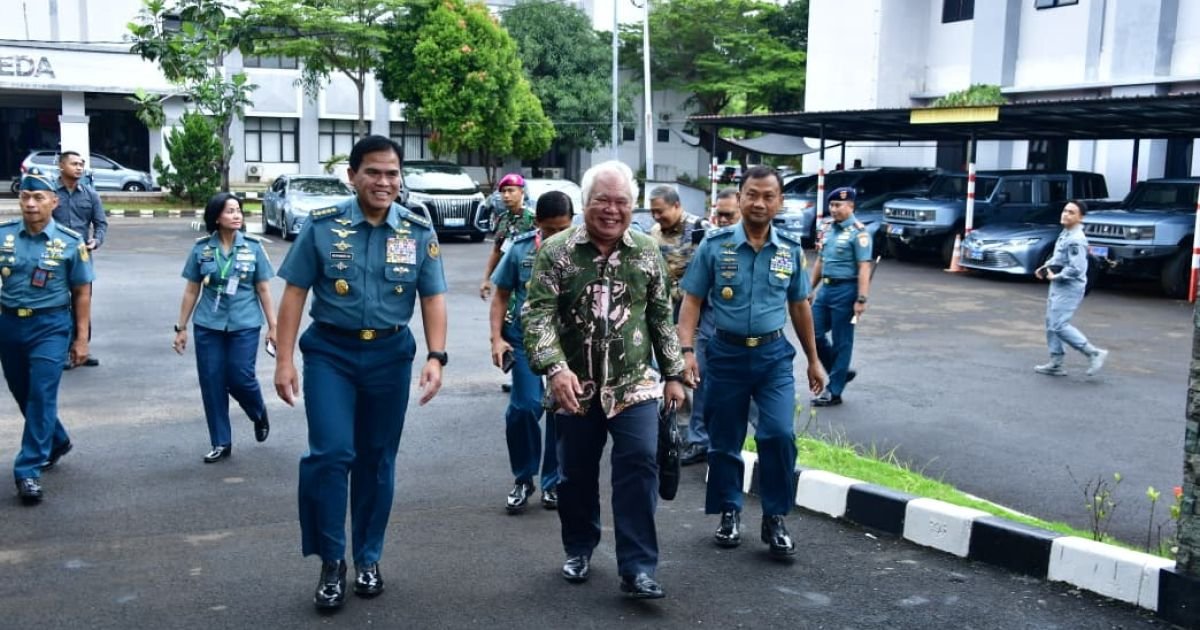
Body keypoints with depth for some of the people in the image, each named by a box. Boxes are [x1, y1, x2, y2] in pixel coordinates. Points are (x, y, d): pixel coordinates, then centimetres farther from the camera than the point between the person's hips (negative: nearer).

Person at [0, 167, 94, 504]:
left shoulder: (70, 242, -5)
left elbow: (82, 293, 0)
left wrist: (81, 338, -2)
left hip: (50, 326, -3)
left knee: (41, 396, -9)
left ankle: (28, 470, -3)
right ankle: (56, 441, 40)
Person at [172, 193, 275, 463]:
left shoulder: (253, 246, -2)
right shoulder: (201, 248, 0)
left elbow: (263, 289, 1)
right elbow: (192, 290, 6)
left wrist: (272, 326, -1)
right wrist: (181, 327, 6)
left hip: (244, 324, -1)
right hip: (208, 326, 2)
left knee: (240, 378, -5)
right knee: (212, 384, 3)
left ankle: (259, 413, 29)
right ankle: (221, 443, 15)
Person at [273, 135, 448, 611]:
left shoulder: (419, 232, 1)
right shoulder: (322, 226, -4)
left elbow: (433, 298, 1)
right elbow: (295, 293, -1)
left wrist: (436, 356, -12)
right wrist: (284, 360, -7)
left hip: (390, 354, 2)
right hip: (330, 351, -1)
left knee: (377, 460, 10)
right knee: (331, 453, -10)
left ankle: (368, 559, 26)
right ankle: (332, 562, 8)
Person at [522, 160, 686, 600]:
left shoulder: (647, 252, 4)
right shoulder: (555, 251, -5)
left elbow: (662, 318, 10)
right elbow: (537, 314, -12)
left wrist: (673, 375, 9)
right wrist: (555, 368, -26)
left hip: (634, 386, 1)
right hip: (575, 388, -1)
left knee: (639, 466, -8)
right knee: (576, 474, 10)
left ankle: (637, 568, 0)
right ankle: (578, 550, 32)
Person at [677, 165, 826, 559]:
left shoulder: (791, 250, 3)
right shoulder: (714, 245, -5)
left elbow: (799, 306, 12)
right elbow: (692, 302, -3)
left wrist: (813, 360, 15)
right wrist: (687, 351, -15)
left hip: (774, 354, 1)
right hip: (727, 353, -1)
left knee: (779, 434, -12)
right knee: (724, 441, 8)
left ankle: (775, 518, 6)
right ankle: (730, 513, 27)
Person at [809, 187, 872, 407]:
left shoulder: (858, 232, -12)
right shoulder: (828, 229, 12)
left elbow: (864, 268, -16)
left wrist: (861, 299, -22)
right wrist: (810, 289, 18)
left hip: (845, 290, -8)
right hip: (825, 288, 8)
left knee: (841, 341, 1)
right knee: (814, 334, 8)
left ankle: (834, 392, 9)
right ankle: (841, 372, 27)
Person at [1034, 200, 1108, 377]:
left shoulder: (1076, 240, -21)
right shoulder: (1065, 233, 10)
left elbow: (1076, 268, -26)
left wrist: (1056, 276, -16)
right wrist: (1045, 266, 9)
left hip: (1069, 288, -10)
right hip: (1058, 286, 10)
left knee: (1059, 325, -11)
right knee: (1051, 323, 13)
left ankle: (1094, 353, -2)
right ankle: (1056, 364, 21)